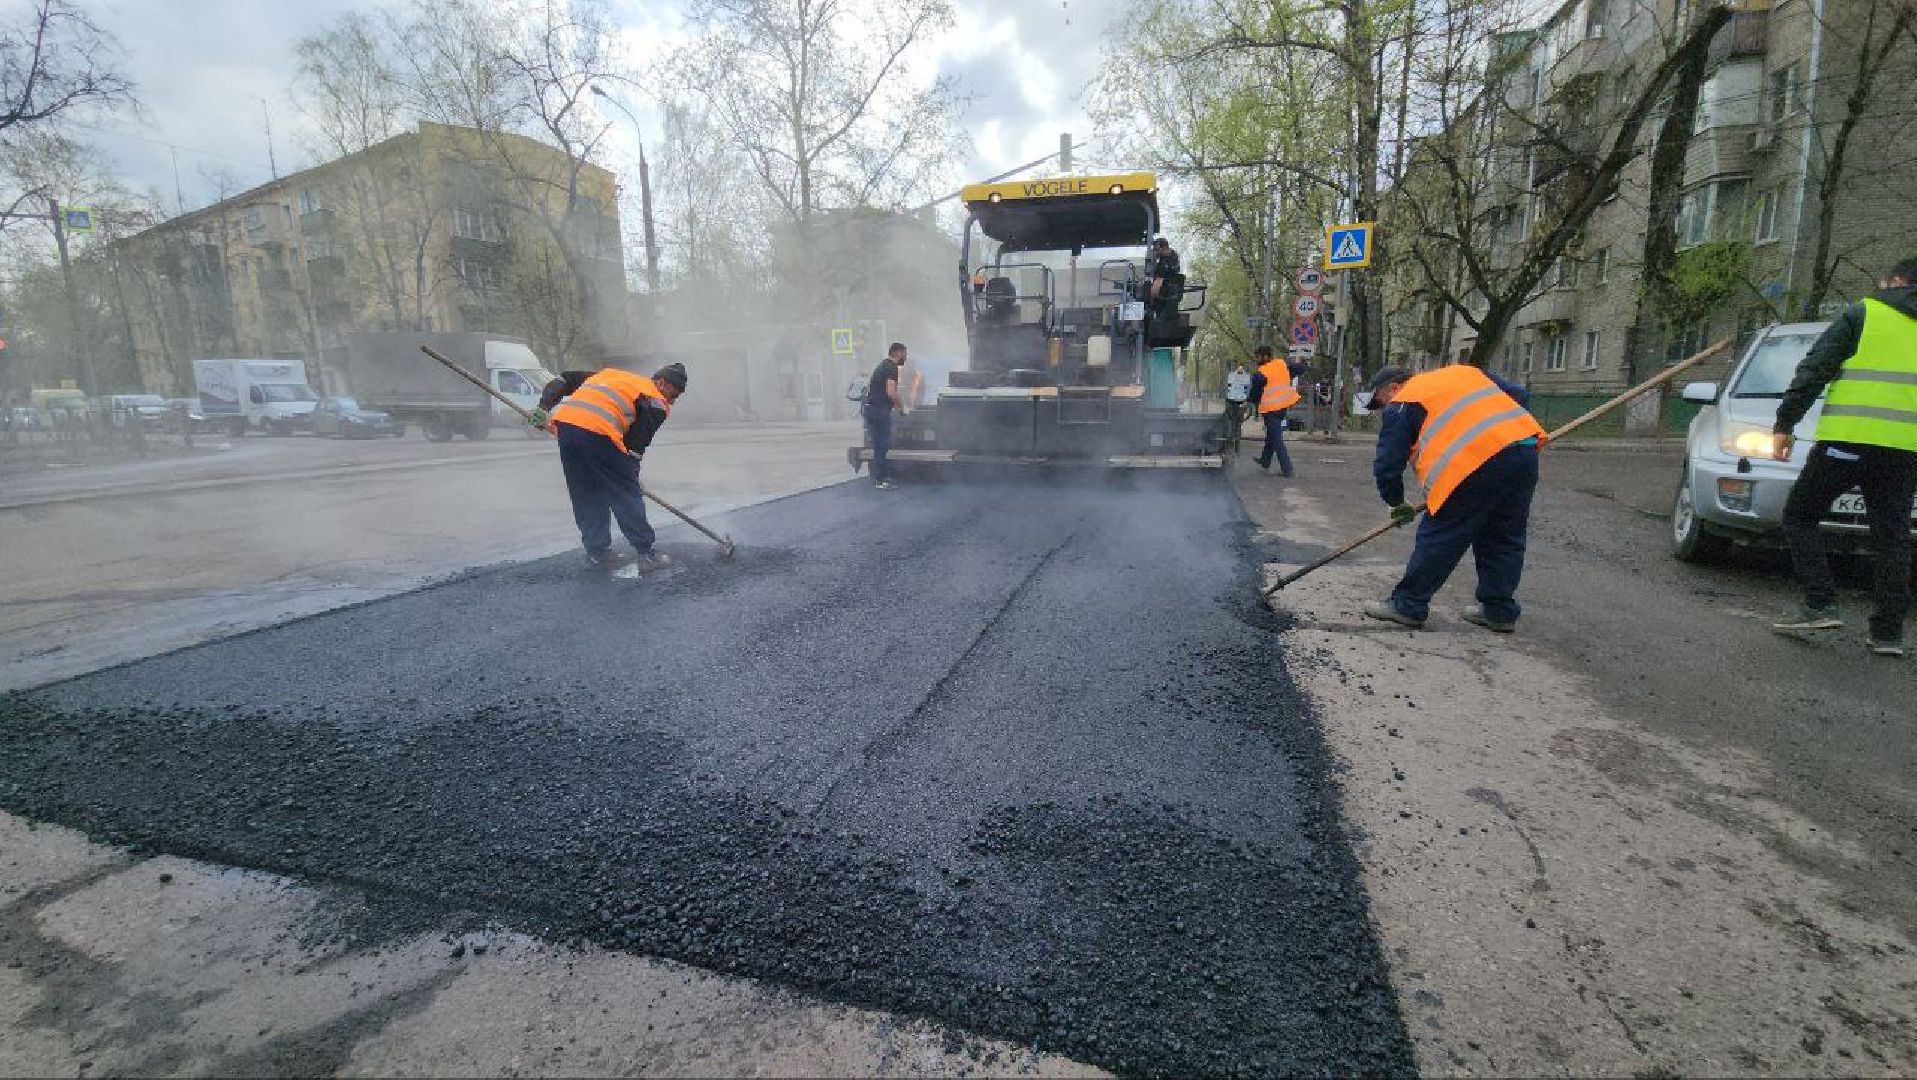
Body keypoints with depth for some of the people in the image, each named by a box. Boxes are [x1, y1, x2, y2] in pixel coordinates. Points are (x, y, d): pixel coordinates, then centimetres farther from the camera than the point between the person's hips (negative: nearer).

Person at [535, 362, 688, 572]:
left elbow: (565, 380, 27)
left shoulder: (610, 374, 33)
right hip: (598, 432, -7)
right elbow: (636, 444, 5)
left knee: (586, 495, 18)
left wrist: (545, 408, 21)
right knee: (627, 494, 5)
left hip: (564, 421, 7)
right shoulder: (656, 403, 12)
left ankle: (597, 552, 23)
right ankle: (645, 554, 7)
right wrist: (631, 478, 15)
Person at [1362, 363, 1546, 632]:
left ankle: (1408, 606, 11)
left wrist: (1396, 503, 22)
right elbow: (1520, 395, 29)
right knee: (1505, 538, 18)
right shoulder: (1465, 371, 28)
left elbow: (1387, 465, 7)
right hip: (1526, 452, 7)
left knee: (1438, 538, 2)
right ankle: (1500, 610, 27)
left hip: (1477, 464, -7)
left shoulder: (1401, 405, 9)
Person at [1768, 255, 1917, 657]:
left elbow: (1813, 370, -2)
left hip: (1848, 438, -5)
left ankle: (1821, 605, -4)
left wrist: (1785, 423, -1)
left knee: (1799, 516, 7)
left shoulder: (1863, 314, 7)